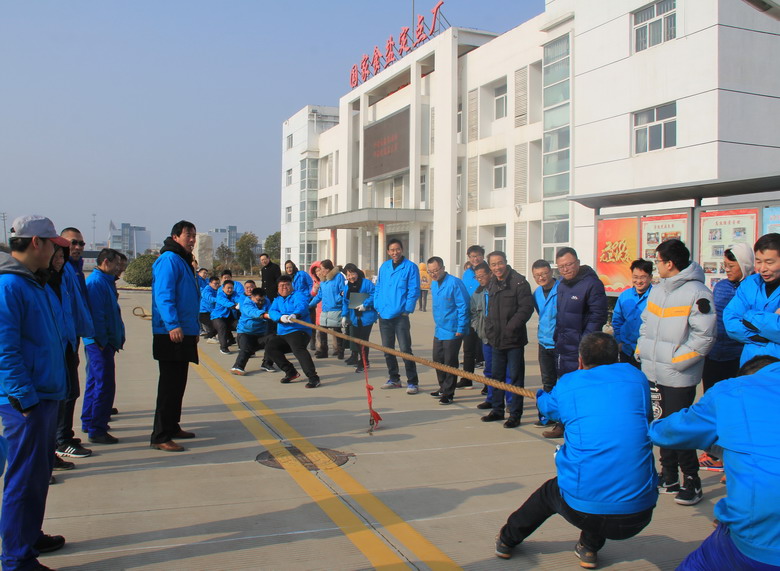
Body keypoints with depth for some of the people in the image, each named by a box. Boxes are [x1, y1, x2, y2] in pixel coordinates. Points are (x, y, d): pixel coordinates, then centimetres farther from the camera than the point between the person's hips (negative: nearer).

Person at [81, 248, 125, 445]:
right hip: (100, 343, -11)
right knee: (104, 385, -7)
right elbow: (97, 315, -22)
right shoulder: (97, 282, -17)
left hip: (103, 342, 11)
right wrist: (102, 341, -20)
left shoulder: (105, 281, 16)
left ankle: (89, 422, 31)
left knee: (95, 383, 19)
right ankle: (97, 430, -2)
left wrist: (117, 338, 15)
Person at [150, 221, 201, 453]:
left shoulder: (184, 261, 20)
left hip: (184, 333, 10)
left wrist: (194, 329, 28)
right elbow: (163, 295, -23)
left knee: (178, 383, 17)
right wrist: (172, 325, -32)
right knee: (170, 385, -8)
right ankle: (160, 437, -4)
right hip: (171, 334, -10)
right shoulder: (169, 259, -12)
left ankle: (172, 427, 28)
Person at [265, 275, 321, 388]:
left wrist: (295, 315, -44)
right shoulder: (277, 300, 19)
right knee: (270, 347, -9)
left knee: (298, 349, -31)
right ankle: (291, 372, 5)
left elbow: (302, 306, -21)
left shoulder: (298, 295, 1)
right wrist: (280, 317, -24)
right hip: (282, 334, 7)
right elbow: (272, 312, -1)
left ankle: (313, 377, -36)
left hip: (299, 331, -7)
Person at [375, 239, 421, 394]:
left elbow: (413, 290, -9)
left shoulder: (410, 267, -6)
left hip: (400, 315, -6)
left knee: (405, 349, -6)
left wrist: (407, 310, -14)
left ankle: (412, 382, 1)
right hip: (384, 315, 6)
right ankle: (394, 379, 26)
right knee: (387, 349, 13)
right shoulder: (384, 267, 10)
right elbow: (378, 288, 14)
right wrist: (377, 306, 5)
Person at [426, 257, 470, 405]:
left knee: (450, 362, -1)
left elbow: (463, 307, -17)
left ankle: (448, 393, 9)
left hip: (453, 331, -8)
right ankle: (443, 388, 31)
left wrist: (460, 329, -18)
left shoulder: (454, 283, -17)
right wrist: (437, 322, 17)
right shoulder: (433, 284, 8)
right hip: (439, 330, 8)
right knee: (437, 359, 15)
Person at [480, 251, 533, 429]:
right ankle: (497, 410, 29)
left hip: (514, 340, -7)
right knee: (496, 375, 16)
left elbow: (526, 308, -16)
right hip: (496, 339, 8)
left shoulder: (519, 282, -11)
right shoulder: (492, 284, 13)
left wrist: (511, 327, -19)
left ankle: (515, 414, 8)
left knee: (515, 377, 0)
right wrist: (489, 330, 12)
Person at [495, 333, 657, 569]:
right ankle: (589, 548, 37)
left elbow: (548, 405, 25)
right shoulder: (636, 377, 5)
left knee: (550, 491, 32)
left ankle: (507, 540, 51)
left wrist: (540, 395, 51)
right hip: (638, 516, 1)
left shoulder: (567, 385, 3)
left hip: (583, 511, -1)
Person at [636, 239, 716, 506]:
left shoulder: (697, 293, -13)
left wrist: (676, 360, -17)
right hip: (653, 373, 8)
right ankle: (669, 477, 28)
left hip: (679, 377, -8)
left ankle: (692, 483, 10)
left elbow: (704, 336, -16)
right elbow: (646, 323, 21)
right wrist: (641, 350, 8)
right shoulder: (657, 290, 13)